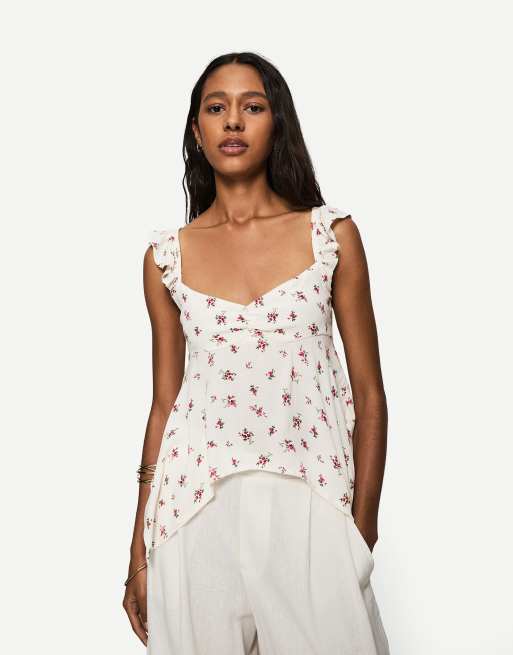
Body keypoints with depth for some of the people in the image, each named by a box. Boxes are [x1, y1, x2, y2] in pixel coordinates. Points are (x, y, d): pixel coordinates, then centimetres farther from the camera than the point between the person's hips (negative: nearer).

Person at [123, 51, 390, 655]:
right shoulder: (166, 256, 4)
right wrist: (140, 548, 8)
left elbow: (369, 394, 2)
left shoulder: (332, 235, 0)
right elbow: (164, 403, 9)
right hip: (197, 512, 1)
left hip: (309, 505, -1)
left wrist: (364, 525, -1)